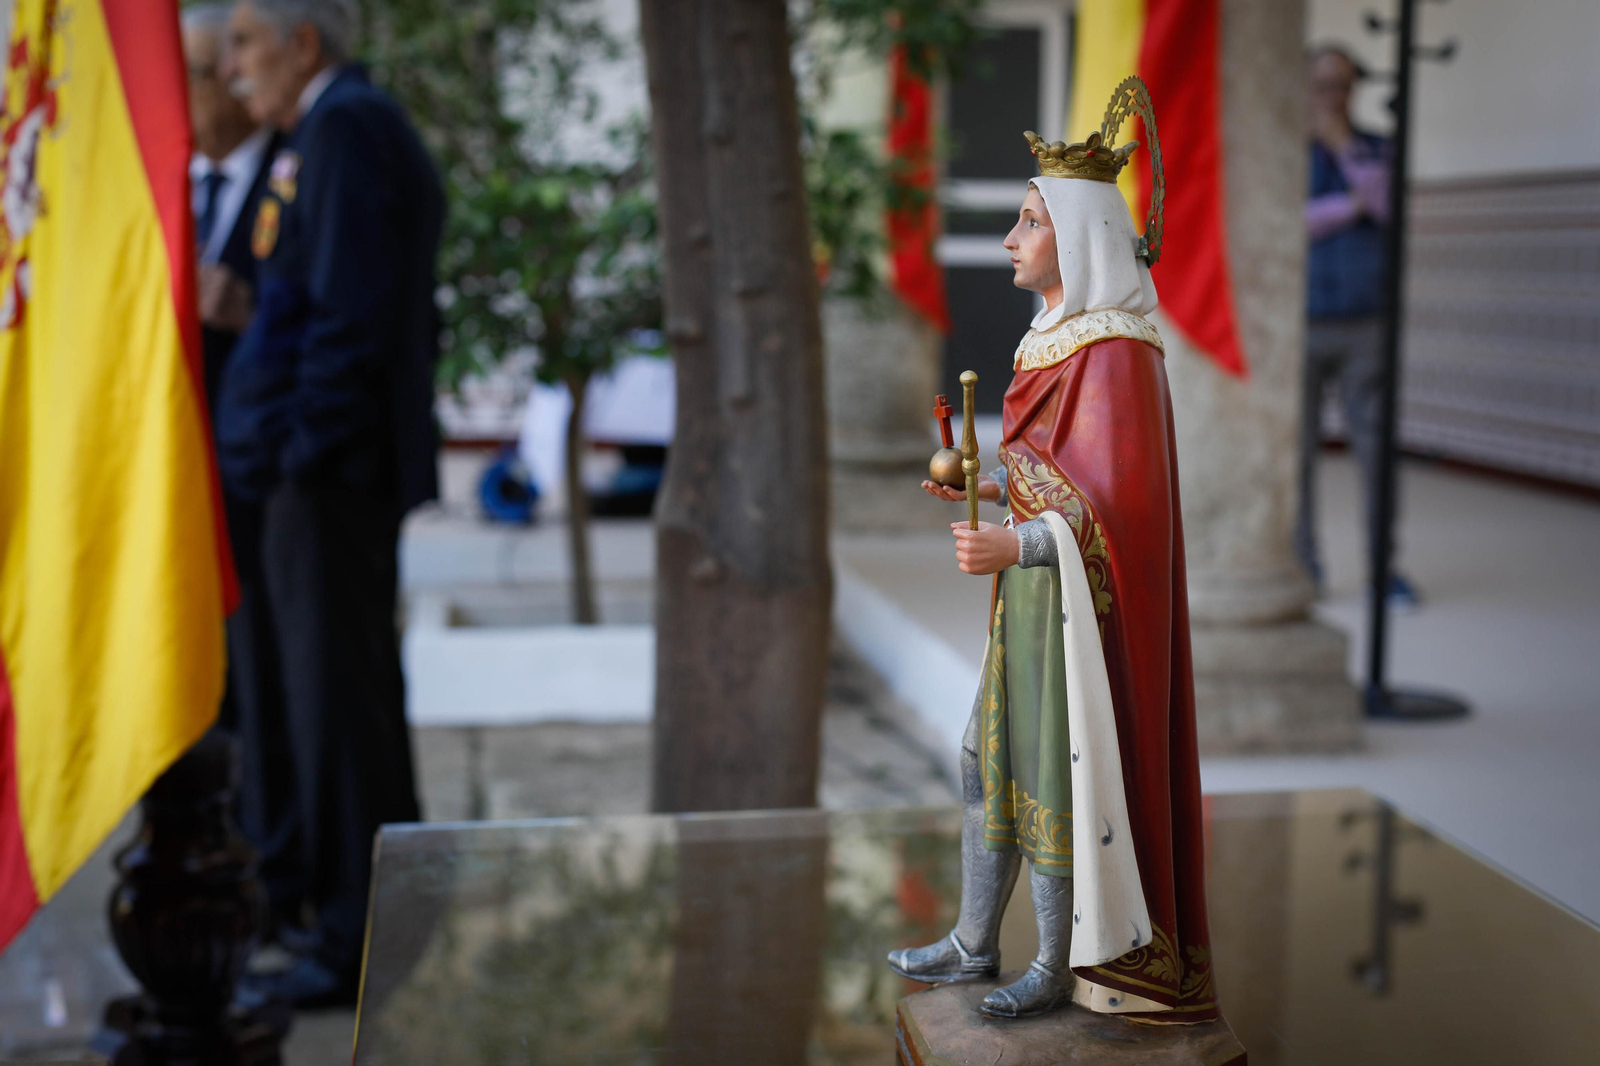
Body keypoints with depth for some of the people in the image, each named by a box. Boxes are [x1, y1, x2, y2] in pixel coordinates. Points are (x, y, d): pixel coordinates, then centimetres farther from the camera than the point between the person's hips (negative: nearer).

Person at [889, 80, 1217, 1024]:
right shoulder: (1060, 336, 10)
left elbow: (1125, 504, -23)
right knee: (989, 761, 16)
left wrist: (1017, 546, -31)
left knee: (1056, 778, 2)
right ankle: (976, 944, 30)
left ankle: (1064, 965, 20)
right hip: (1038, 592, 10)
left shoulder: (1115, 353, -19)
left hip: (1083, 600, -10)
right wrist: (993, 485, 7)